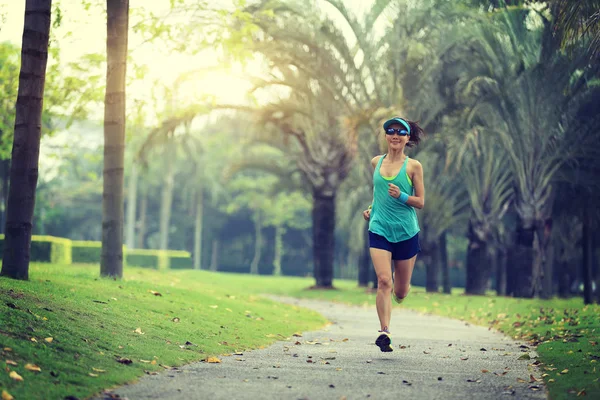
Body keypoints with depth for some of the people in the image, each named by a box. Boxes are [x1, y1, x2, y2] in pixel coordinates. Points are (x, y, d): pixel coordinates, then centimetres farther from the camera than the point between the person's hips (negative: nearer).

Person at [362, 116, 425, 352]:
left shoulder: (413, 166, -3)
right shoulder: (376, 162, 7)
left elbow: (420, 202, -2)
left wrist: (401, 196, -19)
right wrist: (371, 208, 8)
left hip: (406, 232, -1)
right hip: (379, 229, 1)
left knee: (400, 292, 9)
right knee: (383, 281, -18)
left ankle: (398, 285, 46)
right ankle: (384, 332, -17)